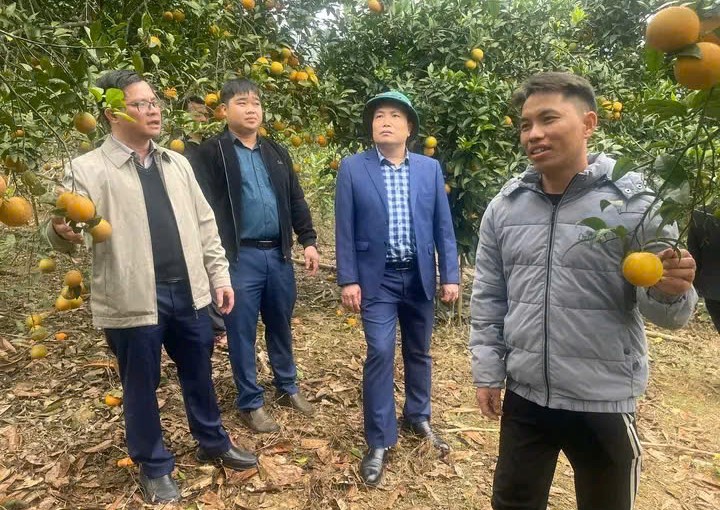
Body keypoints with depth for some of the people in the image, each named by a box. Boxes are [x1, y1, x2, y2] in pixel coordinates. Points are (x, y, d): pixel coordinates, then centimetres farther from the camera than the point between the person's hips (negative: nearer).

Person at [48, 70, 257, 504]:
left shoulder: (177, 163, 10)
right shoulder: (88, 169, -6)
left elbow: (204, 226, 12)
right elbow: (71, 230, -10)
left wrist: (219, 276, 9)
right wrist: (62, 232, -34)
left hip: (187, 293, 5)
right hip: (133, 300, -4)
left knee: (199, 375, 18)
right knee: (141, 386, 12)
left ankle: (214, 443, 39)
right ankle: (154, 467, 33)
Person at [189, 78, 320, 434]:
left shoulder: (276, 152, 15)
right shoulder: (211, 153, -2)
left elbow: (296, 200, 15)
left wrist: (308, 241, 6)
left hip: (278, 253, 5)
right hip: (240, 256, -5)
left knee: (281, 327, 17)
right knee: (242, 333, 5)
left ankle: (288, 388, 35)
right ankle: (250, 404, 21)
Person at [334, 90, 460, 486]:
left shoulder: (430, 168, 3)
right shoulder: (352, 169, -3)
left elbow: (443, 227, 4)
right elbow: (345, 230, -4)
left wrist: (450, 276, 0)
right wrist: (348, 280, -7)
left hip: (420, 276, 3)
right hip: (378, 278, -3)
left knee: (418, 352, 16)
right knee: (380, 354, -6)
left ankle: (418, 417, 38)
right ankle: (379, 442, 9)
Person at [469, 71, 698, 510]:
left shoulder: (634, 201, -10)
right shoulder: (504, 206, -1)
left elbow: (668, 312, -7)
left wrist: (670, 292, -29)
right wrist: (488, 372, 5)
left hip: (604, 402, -2)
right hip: (523, 396, 3)